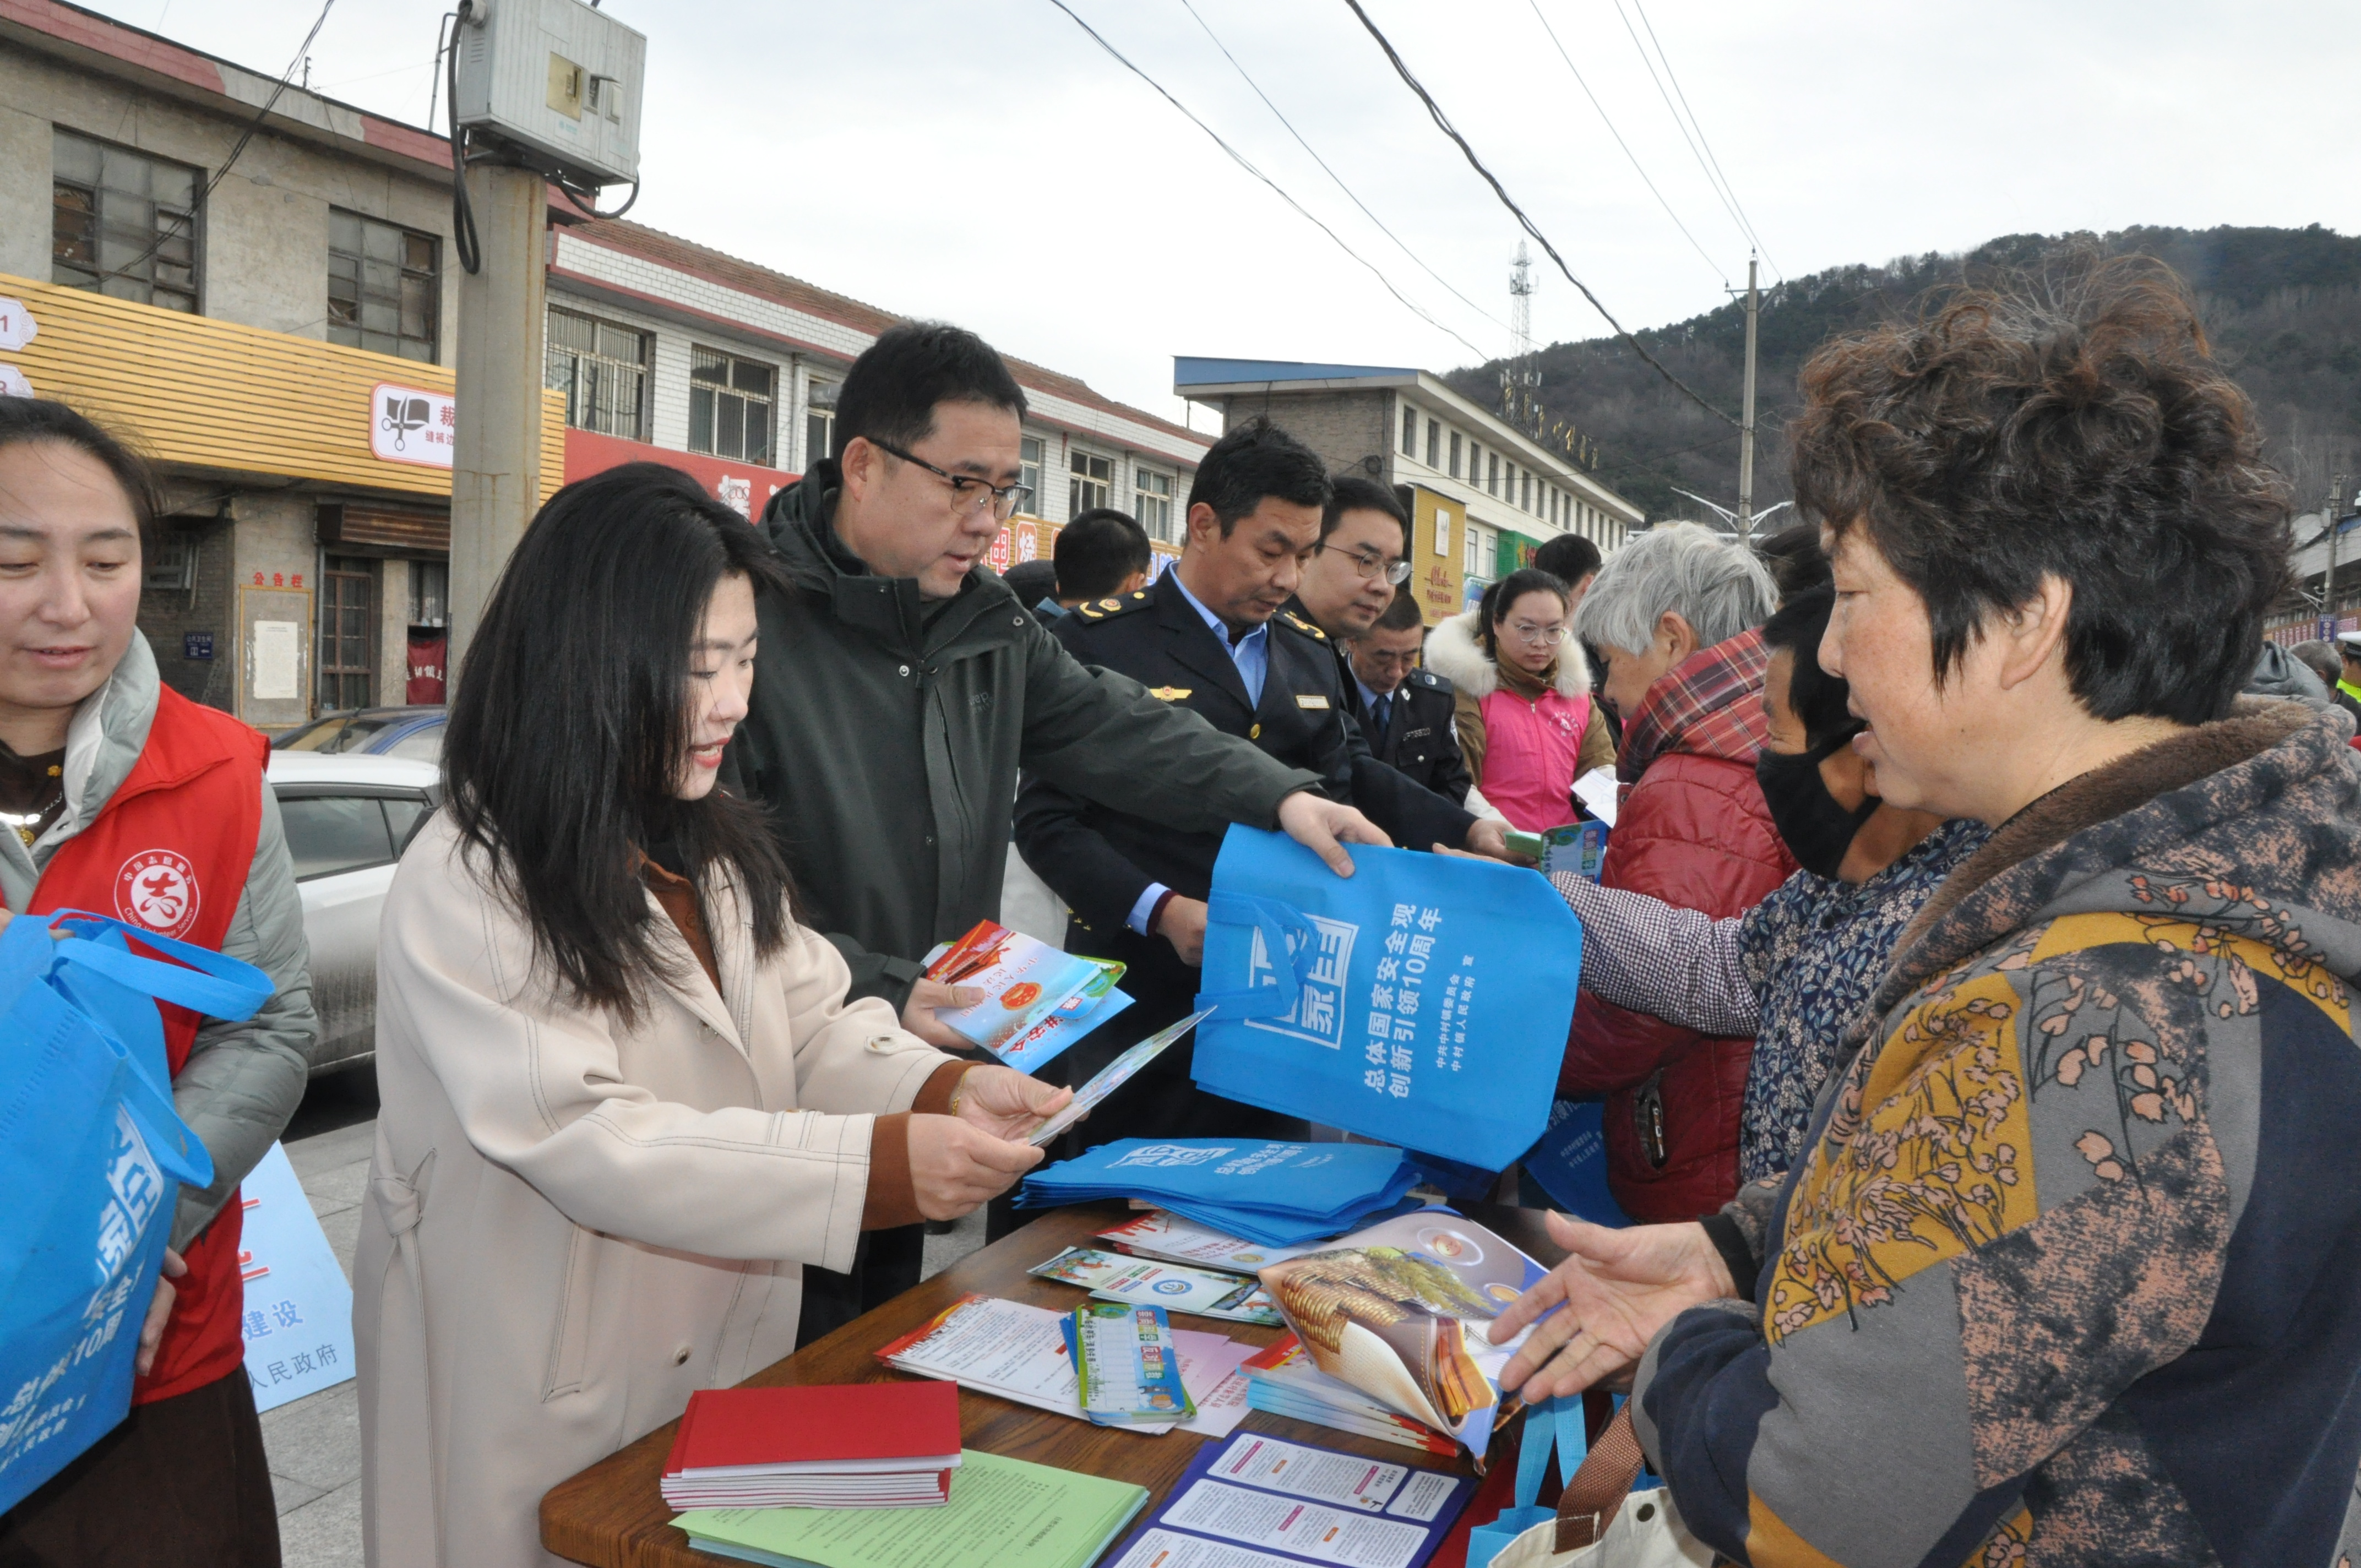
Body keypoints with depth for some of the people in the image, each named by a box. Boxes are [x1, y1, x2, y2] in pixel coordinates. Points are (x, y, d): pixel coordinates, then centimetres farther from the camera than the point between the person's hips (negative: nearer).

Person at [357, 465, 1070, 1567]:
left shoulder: (719, 851, 6)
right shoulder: (462, 888, -19)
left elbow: (817, 1030, 3)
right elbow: (587, 1144, -27)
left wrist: (947, 1090, -18)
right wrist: (874, 1166, -33)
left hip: (730, 1359, 7)